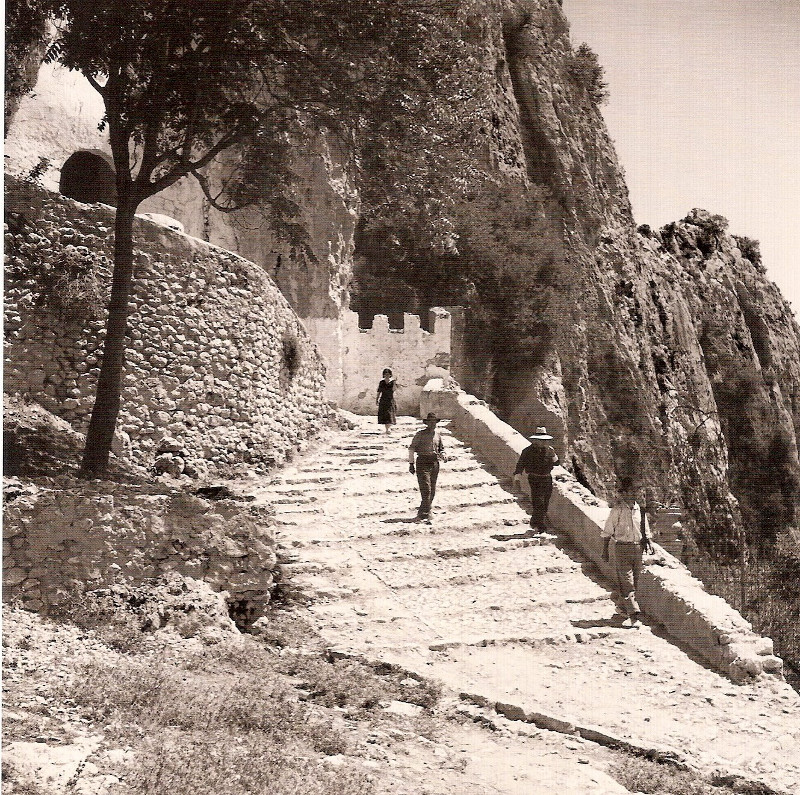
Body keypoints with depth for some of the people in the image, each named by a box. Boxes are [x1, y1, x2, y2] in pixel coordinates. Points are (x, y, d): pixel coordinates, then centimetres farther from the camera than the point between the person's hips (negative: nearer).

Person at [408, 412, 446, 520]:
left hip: (434, 463, 6)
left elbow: (441, 449, 23)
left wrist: (443, 456, 1)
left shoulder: (437, 434, 12)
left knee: (432, 491, 8)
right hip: (423, 463, -6)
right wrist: (411, 463, -7)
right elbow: (411, 448, -2)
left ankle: (423, 512, 19)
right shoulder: (420, 434, -3)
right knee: (426, 489, -15)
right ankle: (424, 513, -15)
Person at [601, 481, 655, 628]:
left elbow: (645, 531, 19)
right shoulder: (617, 510, -3)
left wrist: (649, 543, 1)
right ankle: (635, 614, -16)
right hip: (621, 547, -4)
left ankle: (631, 612, 19)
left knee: (634, 582, 8)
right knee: (626, 582, -9)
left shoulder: (640, 509, 8)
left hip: (637, 547, 4)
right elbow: (607, 532, 2)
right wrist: (605, 550, -2)